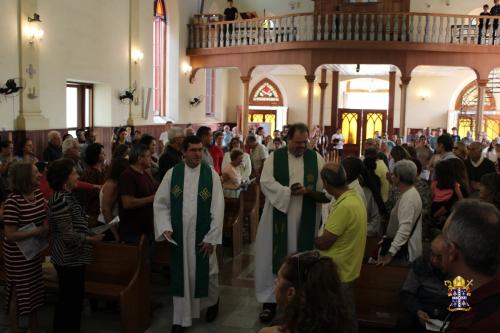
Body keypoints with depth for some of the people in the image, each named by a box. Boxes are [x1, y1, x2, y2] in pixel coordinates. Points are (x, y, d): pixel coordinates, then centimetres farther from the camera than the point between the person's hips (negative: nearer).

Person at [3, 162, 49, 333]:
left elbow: (45, 216, 12)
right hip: (17, 255, -8)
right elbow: (10, 235, -27)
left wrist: (47, 226, -9)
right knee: (18, 291, 9)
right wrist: (37, 231, -28)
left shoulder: (38, 193, -3)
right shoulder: (13, 201, -26)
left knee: (35, 287, 20)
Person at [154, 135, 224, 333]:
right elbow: (161, 203, 1)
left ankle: (213, 301, 42)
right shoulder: (172, 174, -2)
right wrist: (165, 227, -11)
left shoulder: (211, 174, -6)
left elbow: (218, 207, -6)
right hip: (179, 235, 1)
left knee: (207, 272, 10)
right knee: (182, 275, 8)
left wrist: (211, 237, -9)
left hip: (203, 235, -1)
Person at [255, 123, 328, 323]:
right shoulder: (274, 157, 0)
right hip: (278, 217, -1)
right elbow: (266, 183, -11)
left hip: (305, 220, 1)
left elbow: (326, 186, -1)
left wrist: (308, 191, -20)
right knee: (273, 257, 3)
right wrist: (290, 191, -20)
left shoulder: (316, 158, 4)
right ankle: (270, 301, 14)